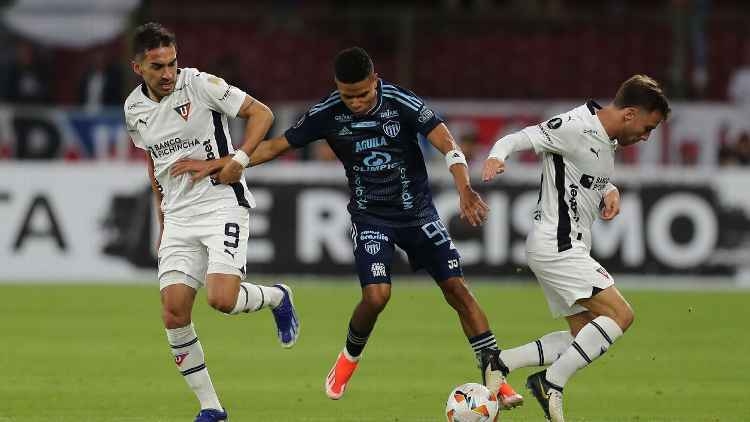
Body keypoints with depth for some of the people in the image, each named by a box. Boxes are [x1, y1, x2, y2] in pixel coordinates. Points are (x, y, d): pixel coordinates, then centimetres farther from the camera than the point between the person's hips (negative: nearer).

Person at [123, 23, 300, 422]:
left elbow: (261, 113, -5)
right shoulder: (134, 108, 6)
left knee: (222, 298, -22)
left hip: (222, 205, -5)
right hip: (178, 217, 5)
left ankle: (276, 297, 13)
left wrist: (239, 158, -18)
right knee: (173, 311, -7)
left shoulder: (200, 85, -11)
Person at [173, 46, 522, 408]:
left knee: (457, 289, -6)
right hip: (370, 217, 0)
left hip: (417, 211, 0)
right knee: (376, 295, -19)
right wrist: (216, 165, -6)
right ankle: (349, 358, 11)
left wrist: (464, 189, -42)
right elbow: (275, 146, -2)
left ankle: (494, 377, 3)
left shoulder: (403, 104, -19)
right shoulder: (327, 114, -13)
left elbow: (447, 145, -25)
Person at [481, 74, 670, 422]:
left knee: (585, 334, 11)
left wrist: (610, 192, 4)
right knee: (620, 315, -16)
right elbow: (517, 139, -15)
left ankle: (501, 363, 11)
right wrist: (496, 157, -38)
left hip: (569, 249, 10)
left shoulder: (608, 141, 13)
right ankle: (552, 383, -12)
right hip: (556, 246, -10)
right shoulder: (575, 128, -16)